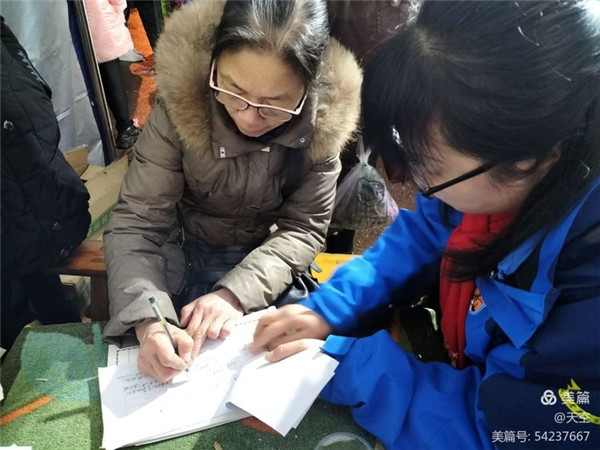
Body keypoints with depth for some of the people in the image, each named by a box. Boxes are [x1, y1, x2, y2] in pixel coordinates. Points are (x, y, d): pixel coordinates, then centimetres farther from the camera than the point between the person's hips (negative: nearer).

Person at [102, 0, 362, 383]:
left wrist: (235, 292, -29)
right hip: (184, 254, 1)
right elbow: (137, 222, -20)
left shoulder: (326, 116, -20)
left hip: (271, 261, 0)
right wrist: (148, 320, -35)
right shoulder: (182, 97, -23)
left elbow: (305, 228, -14)